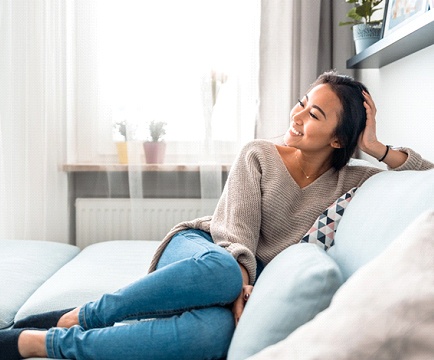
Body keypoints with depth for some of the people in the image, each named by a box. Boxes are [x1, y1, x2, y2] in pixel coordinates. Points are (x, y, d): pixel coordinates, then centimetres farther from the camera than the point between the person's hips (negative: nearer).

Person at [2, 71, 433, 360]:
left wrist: (376, 147, -5)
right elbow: (238, 233, -8)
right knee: (220, 271, -43)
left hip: (244, 277, 1)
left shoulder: (348, 181, 9)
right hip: (197, 250, -1)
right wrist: (242, 284, -28)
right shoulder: (258, 156, 3)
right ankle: (78, 318, -31)